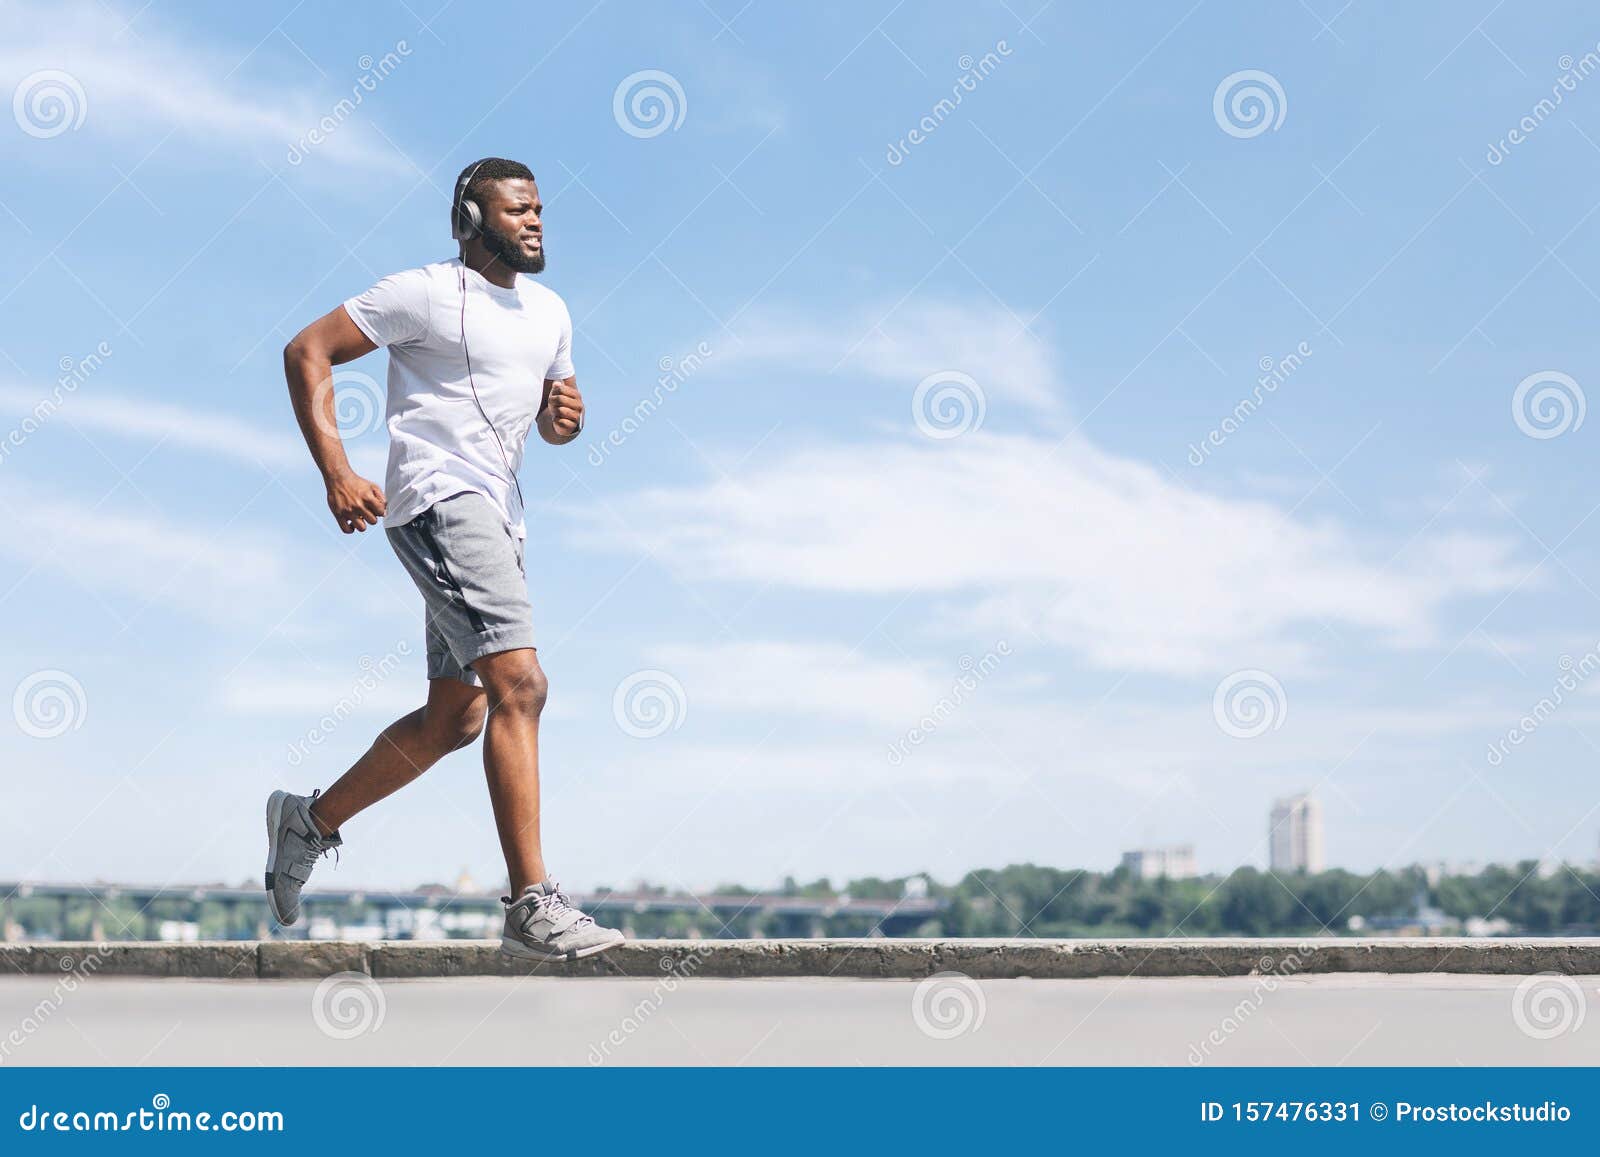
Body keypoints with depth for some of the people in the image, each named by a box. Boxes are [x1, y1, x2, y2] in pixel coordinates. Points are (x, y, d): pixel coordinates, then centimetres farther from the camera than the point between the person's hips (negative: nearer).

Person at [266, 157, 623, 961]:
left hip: (496, 517, 9)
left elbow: (552, 422, 29)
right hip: (437, 499, -9)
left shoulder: (549, 313, 18)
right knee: (519, 684, -22)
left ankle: (311, 820, 33)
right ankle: (532, 907, -24)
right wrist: (336, 474, -15)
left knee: (452, 721, 13)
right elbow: (306, 351, -6)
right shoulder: (426, 294, -4)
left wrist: (565, 417, 3)